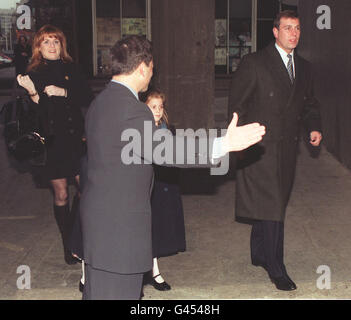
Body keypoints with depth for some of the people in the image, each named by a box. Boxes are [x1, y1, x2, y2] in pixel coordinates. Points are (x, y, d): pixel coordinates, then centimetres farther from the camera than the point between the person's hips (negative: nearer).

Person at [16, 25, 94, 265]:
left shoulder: (71, 69, 5)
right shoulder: (33, 74, 1)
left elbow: (88, 98, -2)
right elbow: (34, 115, -6)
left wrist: (64, 92, -15)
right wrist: (33, 93, -24)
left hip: (75, 139, 1)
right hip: (51, 143, -1)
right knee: (61, 195, 6)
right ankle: (69, 245, 20)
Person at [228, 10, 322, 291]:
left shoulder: (304, 68, 13)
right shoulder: (254, 63, -5)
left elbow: (309, 104, 20)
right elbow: (237, 104, -4)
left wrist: (314, 127, 2)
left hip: (288, 148, 6)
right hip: (261, 147, -6)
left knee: (268, 204, 16)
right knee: (273, 206, -8)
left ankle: (259, 254, 33)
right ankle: (277, 270, 1)